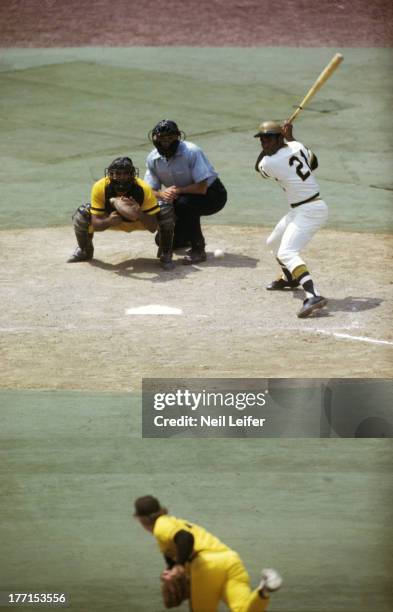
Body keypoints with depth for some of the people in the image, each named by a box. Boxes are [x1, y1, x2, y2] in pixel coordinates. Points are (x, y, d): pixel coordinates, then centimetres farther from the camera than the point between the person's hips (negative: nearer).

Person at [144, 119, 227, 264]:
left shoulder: (191, 152, -27)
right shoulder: (153, 158, -9)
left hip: (211, 194, -6)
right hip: (183, 197, 6)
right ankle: (187, 239, 32)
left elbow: (202, 188, -30)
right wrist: (163, 194, -28)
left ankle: (198, 250, -23)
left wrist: (178, 191, -36)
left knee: (184, 203, -37)